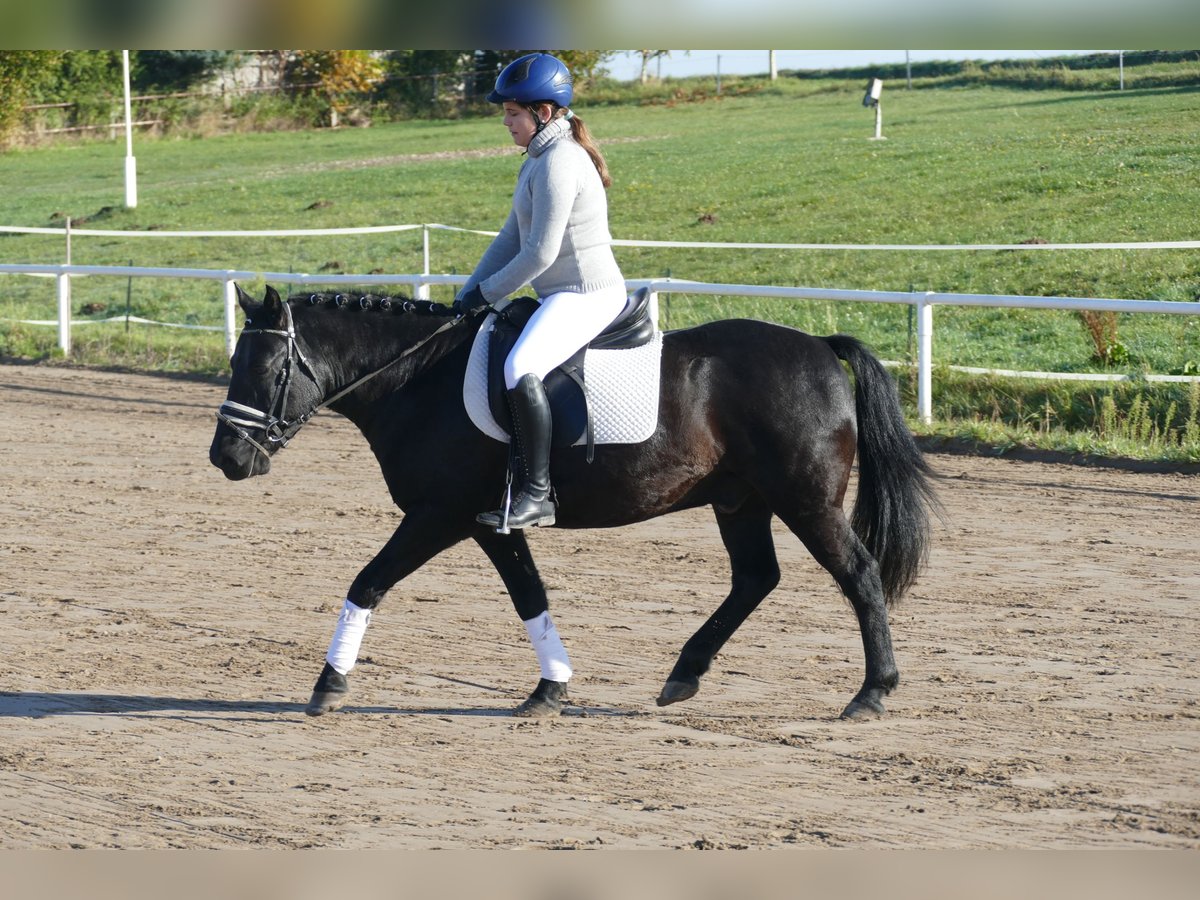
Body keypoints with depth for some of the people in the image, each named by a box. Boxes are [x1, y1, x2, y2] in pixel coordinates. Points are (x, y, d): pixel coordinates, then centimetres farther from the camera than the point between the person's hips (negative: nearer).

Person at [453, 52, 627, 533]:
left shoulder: (559, 163, -17)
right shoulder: (539, 160, 16)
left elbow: (540, 253, -21)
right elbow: (512, 239, 18)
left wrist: (486, 293, -10)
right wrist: (466, 299, 10)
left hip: (587, 294, -12)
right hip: (564, 296, 12)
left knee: (520, 369, -32)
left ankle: (536, 494, -31)